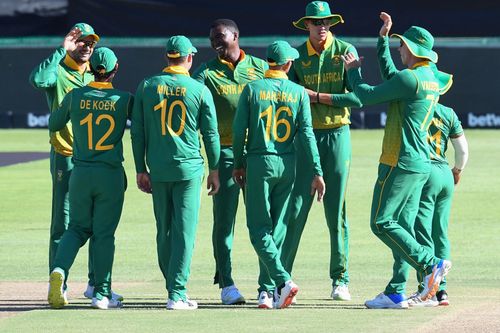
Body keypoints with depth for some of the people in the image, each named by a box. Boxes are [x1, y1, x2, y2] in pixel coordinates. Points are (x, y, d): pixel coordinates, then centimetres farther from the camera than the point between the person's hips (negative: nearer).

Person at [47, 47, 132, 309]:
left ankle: (60, 269, -13)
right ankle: (101, 293, 6)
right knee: (104, 233, 5)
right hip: (111, 174, -2)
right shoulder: (124, 100, -7)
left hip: (80, 173, 2)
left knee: (77, 228, 14)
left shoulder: (75, 96, -3)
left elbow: (54, 124, 10)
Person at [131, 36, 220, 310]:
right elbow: (211, 134, 0)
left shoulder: (147, 87, 2)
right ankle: (177, 294, -8)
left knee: (164, 230, 12)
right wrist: (214, 170, 11)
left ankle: (174, 289, 19)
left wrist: (141, 170, 9)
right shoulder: (200, 90, -4)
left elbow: (137, 133, 3)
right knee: (184, 230, -2)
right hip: (189, 168, -3)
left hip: (157, 170, 3)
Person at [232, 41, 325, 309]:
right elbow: (306, 134, -4)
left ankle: (283, 280, -19)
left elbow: (239, 130, -4)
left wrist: (238, 164, 8)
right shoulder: (299, 93, 1)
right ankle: (267, 291, 10)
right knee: (277, 227, 11)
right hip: (287, 165, 3)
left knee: (259, 228, 0)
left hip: (259, 165, -3)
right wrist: (317, 172, -4)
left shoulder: (252, 89, -4)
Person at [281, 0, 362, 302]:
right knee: (296, 209, -5)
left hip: (338, 135, -1)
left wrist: (316, 96, -12)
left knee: (336, 210, 3)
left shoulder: (346, 51, -1)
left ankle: (341, 279, 11)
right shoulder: (297, 57, 5)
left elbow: (357, 98, -9)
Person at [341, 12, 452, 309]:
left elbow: (367, 96, -11)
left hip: (401, 163, -9)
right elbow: (391, 78, 28)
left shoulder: (410, 78, -16)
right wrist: (383, 38, 30)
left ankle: (431, 264, -13)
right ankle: (396, 293, 5)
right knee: (403, 226, 7)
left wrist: (353, 71, 7)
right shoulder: (431, 80, 14)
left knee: (382, 222, -8)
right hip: (421, 164, 9)